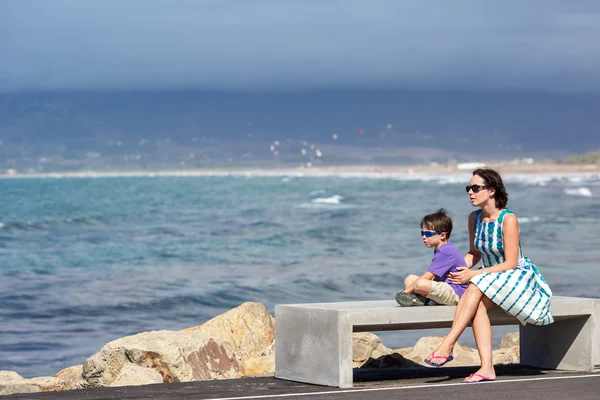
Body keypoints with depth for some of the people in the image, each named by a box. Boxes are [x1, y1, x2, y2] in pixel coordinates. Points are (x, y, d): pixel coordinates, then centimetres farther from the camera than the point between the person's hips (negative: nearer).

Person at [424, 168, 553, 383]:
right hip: (491, 278, 5)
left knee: (476, 287, -33)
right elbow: (474, 253, 18)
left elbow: (510, 263, -19)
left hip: (519, 277, -5)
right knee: (478, 305, -30)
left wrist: (473, 274, -25)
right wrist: (461, 269, -4)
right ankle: (486, 368, -38)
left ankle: (447, 345, -36)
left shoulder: (508, 219, -16)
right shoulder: (474, 218, 5)